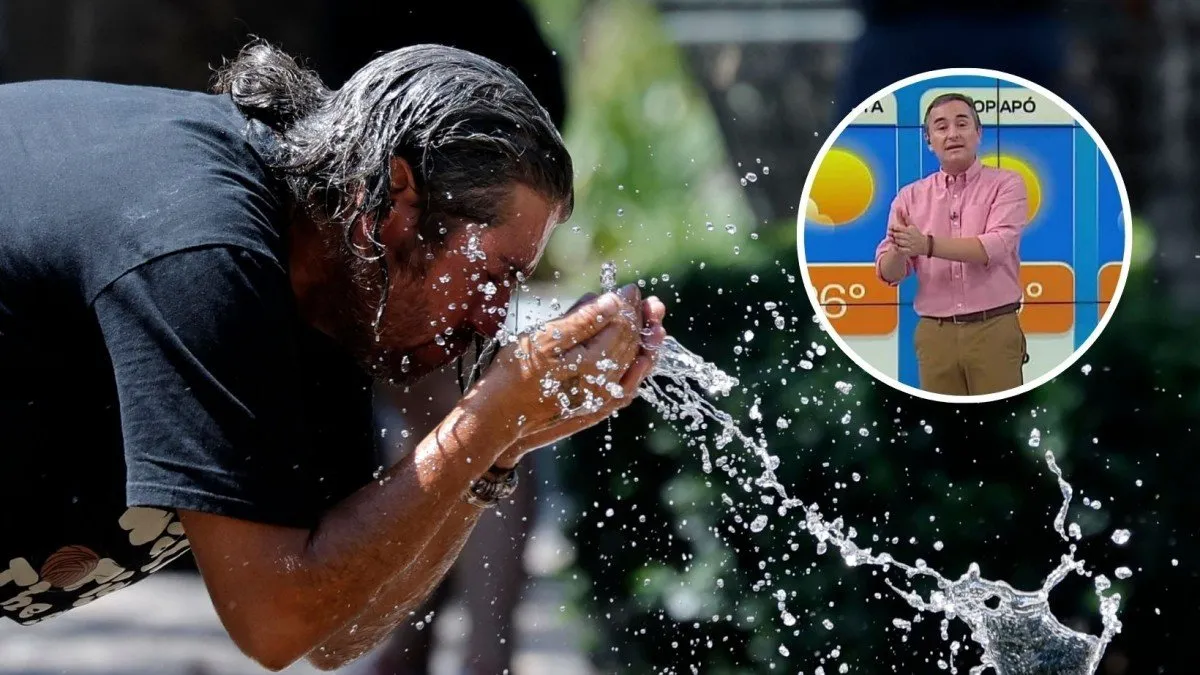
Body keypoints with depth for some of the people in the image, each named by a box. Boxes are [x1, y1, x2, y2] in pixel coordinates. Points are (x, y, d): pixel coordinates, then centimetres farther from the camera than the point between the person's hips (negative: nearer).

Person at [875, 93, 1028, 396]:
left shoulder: (1006, 184, 1)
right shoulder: (910, 197, 9)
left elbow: (996, 247, -16)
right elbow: (889, 273, 4)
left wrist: (927, 245, -26)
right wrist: (899, 248, -21)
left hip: (993, 330, -3)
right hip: (935, 334, 3)